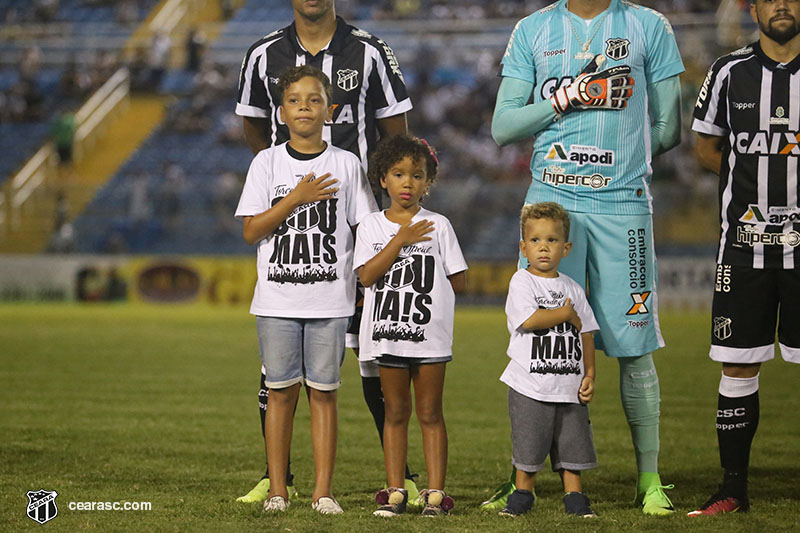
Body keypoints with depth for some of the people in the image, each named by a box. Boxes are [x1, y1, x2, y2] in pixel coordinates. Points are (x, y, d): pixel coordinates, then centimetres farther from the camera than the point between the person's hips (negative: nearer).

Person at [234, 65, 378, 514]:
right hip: (277, 301, 0)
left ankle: (324, 491, 5)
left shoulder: (346, 164, 4)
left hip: (330, 302, 0)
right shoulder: (268, 162, 3)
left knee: (324, 391, 1)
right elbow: (250, 231, -2)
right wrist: (297, 198, -12)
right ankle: (278, 490, 9)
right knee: (281, 391, 3)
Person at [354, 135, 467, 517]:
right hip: (387, 334, 1)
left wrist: (424, 284, 0)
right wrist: (400, 241, -15)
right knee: (395, 412, 8)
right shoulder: (371, 227, 4)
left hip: (430, 333, -1)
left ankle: (435, 492, 5)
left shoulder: (438, 225, 2)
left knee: (430, 413, 3)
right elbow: (366, 276, -11)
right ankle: (395, 492, 11)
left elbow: (459, 281, 2)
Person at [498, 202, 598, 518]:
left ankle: (574, 496, 16)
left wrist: (590, 374, 5)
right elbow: (529, 320, -21)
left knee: (571, 444, 7)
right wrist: (567, 315, -10)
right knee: (528, 445, 2)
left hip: (569, 384, 4)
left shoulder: (572, 288, 10)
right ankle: (523, 493, 16)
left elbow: (586, 334, 13)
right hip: (530, 385, -4)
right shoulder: (521, 282, -5)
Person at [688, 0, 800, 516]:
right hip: (745, 244, 1)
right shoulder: (729, 73, 5)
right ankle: (734, 489, 12)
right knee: (738, 368, 3)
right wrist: (754, 188, 7)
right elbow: (707, 146, 16)